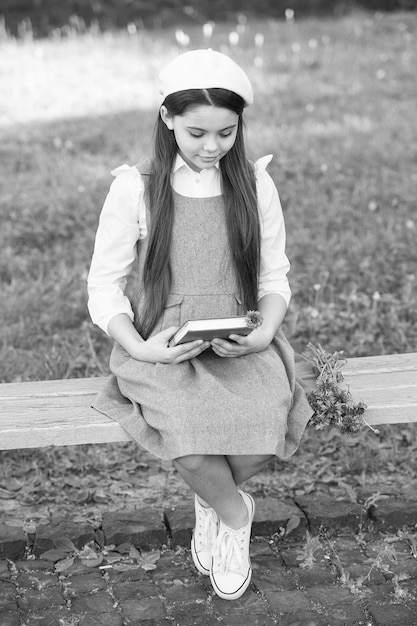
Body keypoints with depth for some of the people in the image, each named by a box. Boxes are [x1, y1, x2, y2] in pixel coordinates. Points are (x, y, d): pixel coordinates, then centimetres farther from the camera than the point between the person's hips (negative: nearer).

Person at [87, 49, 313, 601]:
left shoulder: (255, 184, 5)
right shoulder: (135, 189, -3)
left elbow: (275, 277, 9)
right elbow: (104, 288, -1)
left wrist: (264, 333, -11)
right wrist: (141, 348, -18)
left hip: (242, 345, 2)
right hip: (161, 350, -2)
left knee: (262, 432, -27)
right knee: (191, 443, -32)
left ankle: (210, 502, 9)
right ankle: (234, 513, 4)